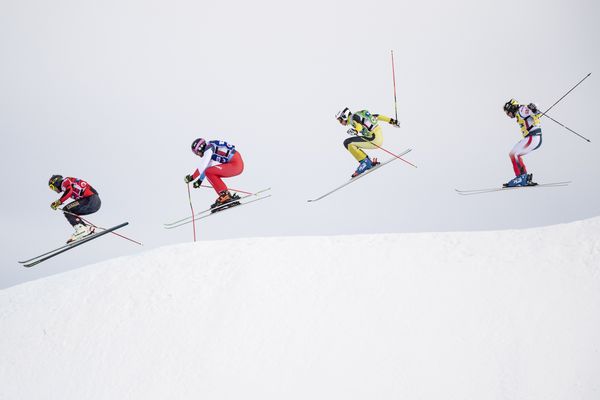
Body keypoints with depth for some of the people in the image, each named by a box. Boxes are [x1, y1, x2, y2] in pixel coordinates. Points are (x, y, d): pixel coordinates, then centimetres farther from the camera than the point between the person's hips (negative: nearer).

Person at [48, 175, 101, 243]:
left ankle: (80, 229, -21)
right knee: (71, 213, 17)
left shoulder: (65, 181, 3)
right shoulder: (71, 183, 29)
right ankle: (87, 228, 5)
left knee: (66, 210, -7)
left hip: (90, 200, -9)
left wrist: (58, 202, -15)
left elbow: (69, 191, -17)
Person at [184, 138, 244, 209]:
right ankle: (227, 197, 7)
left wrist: (192, 177, -7)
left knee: (209, 172, -12)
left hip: (236, 164, -10)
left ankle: (225, 195, -15)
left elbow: (202, 166, -15)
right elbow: (206, 167, 31)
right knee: (212, 175, 13)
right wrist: (200, 180, 34)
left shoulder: (209, 149, -9)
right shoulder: (210, 153, 20)